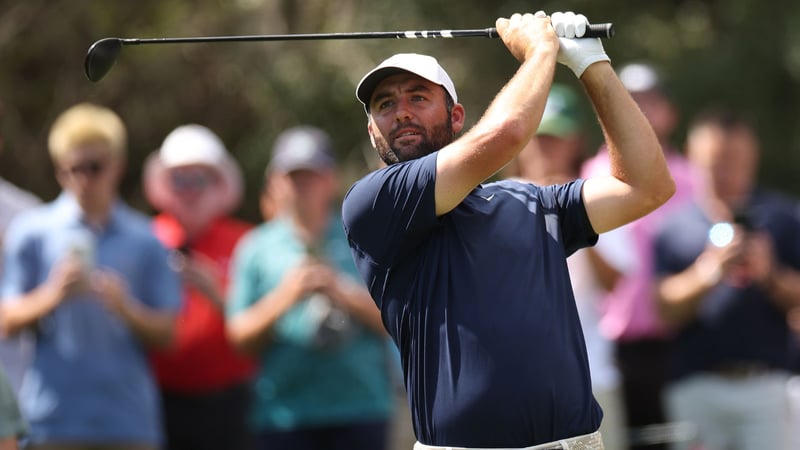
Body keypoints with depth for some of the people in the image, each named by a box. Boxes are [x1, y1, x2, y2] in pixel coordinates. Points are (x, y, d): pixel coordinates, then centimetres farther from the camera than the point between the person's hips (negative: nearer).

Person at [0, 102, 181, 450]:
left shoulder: (142, 239, 7)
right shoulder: (32, 232, 5)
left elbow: (165, 333, 6)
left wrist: (126, 309, -14)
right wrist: (53, 295, -14)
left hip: (129, 421, 1)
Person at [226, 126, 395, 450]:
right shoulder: (256, 249, 8)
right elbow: (240, 337, 3)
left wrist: (344, 295, -12)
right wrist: (284, 297, -12)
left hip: (360, 412, 0)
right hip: (283, 420, 0)